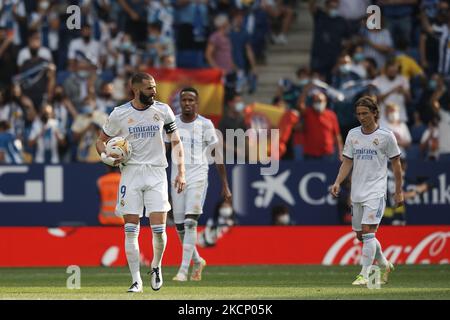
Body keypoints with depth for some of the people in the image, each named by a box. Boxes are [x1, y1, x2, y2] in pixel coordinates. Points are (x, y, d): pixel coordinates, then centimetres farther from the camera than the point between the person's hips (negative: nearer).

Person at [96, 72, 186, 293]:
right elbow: (101, 140, 11)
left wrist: (181, 172, -1)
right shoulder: (119, 114, -1)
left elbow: (176, 142, 9)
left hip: (156, 173, 0)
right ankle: (136, 281, 1)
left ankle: (156, 266, 21)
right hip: (131, 173, 0)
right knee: (131, 231, -5)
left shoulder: (163, 110, 2)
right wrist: (105, 157, -11)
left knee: (159, 230, -8)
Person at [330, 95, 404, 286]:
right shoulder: (353, 134, 9)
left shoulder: (386, 136, -4)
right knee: (360, 235, 10)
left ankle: (364, 275, -16)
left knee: (368, 231, -17)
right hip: (357, 192, 6)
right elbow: (347, 162, 11)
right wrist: (338, 182, -4)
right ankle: (385, 265, 31)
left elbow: (396, 164, 2)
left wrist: (399, 191, 3)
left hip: (376, 191, -6)